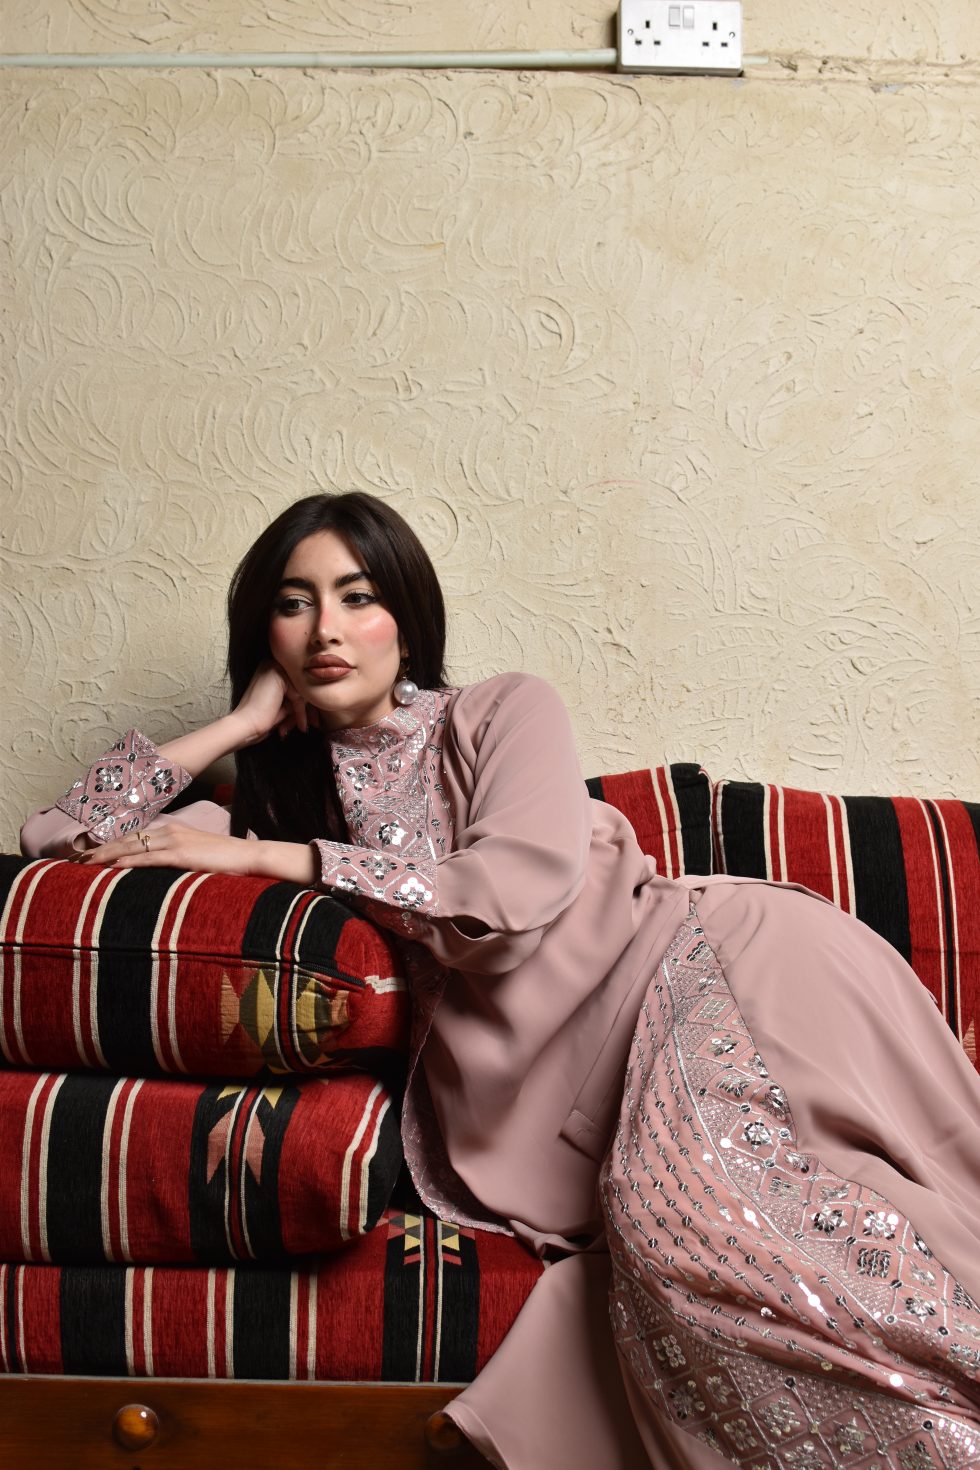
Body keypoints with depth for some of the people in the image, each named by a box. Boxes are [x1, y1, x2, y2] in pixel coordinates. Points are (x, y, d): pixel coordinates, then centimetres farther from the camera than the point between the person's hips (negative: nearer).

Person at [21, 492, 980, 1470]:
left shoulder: (503, 713, 8)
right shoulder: (282, 791, 18)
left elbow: (513, 895, -10)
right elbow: (58, 838, 13)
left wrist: (274, 859, -7)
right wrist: (244, 722, 10)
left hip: (694, 958, -2)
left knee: (688, 1203, -31)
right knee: (666, 1220, -29)